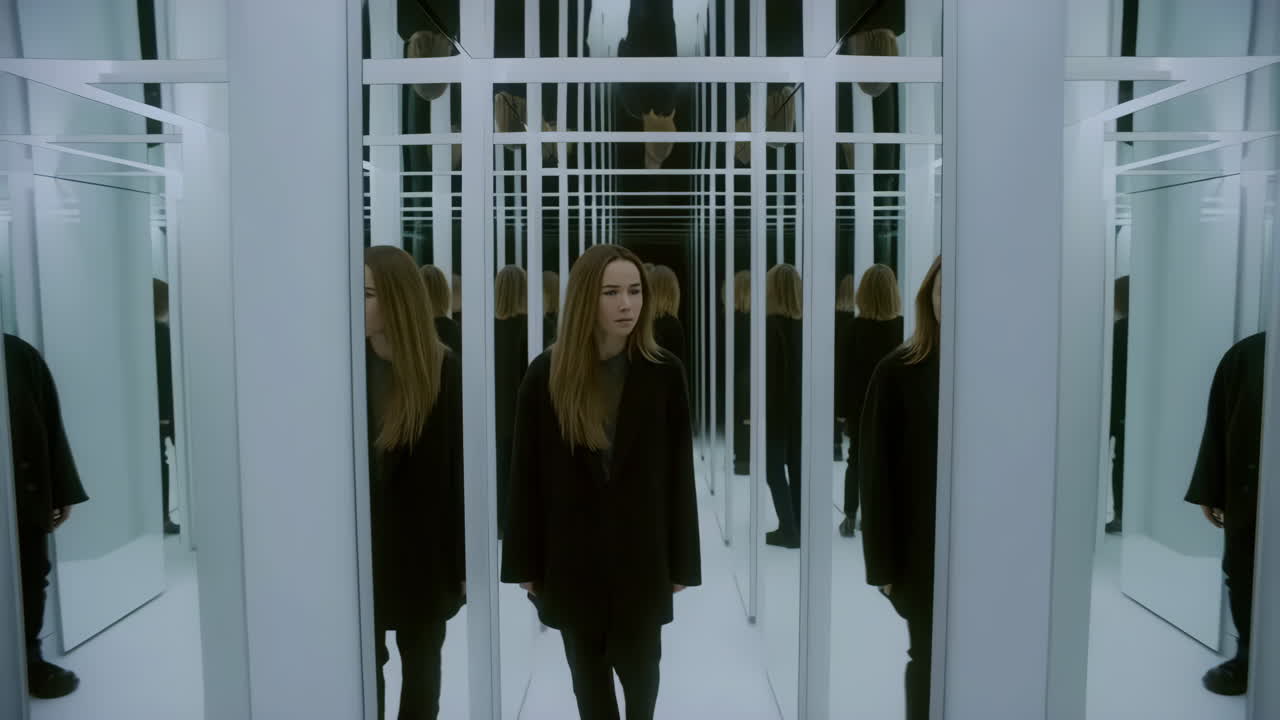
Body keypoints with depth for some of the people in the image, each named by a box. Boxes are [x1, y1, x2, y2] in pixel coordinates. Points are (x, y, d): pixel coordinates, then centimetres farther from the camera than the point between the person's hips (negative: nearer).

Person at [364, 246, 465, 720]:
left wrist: (464, 558, -8)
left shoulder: (444, 370, -11)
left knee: (420, 663, 16)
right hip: (357, 544, 2)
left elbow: (461, 469, -9)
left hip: (421, 548, -2)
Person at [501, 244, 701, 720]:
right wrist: (525, 563, 0)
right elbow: (526, 473, -3)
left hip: (641, 553, 0)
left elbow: (679, 472, -4)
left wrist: (682, 560, -1)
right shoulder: (546, 374, -7)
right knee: (587, 673, 15)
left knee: (639, 665, 15)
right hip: (570, 555, 1)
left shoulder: (665, 372, -8)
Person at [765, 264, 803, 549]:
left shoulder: (770, 324, -15)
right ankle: (799, 527, 19)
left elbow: (766, 371, -16)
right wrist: (805, 400, 11)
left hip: (776, 409, -6)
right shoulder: (805, 323, 2)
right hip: (801, 407, 6)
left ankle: (789, 530, 4)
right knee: (796, 467, 13)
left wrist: (756, 410, -10)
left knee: (775, 470, 4)